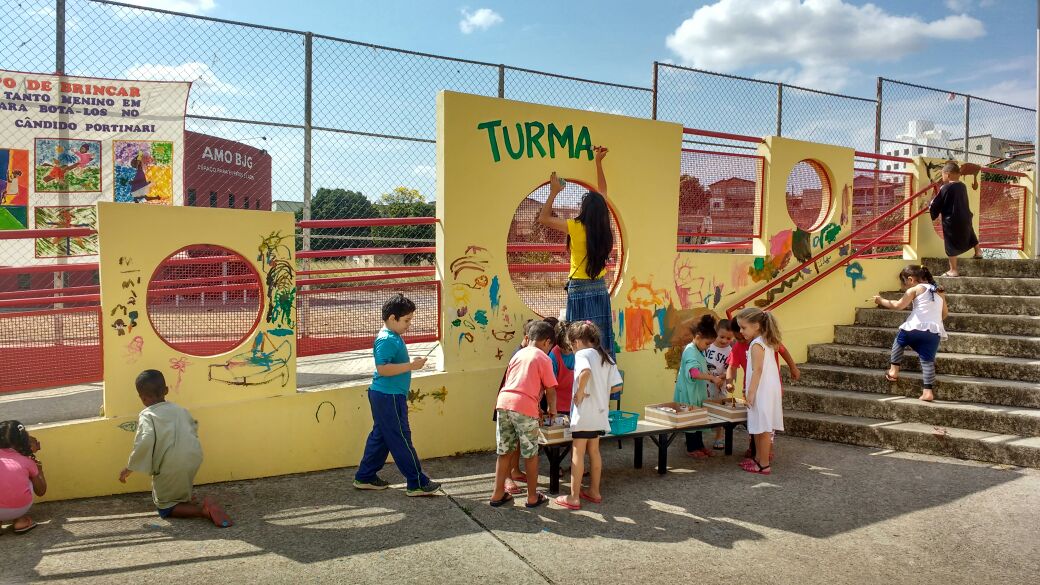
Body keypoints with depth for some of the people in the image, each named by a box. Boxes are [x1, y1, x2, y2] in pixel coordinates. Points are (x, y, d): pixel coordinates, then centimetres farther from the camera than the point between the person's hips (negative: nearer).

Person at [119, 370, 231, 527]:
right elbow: (194, 428, 24)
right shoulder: (180, 409, 14)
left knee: (165, 509, 10)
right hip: (193, 459, 6)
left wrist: (129, 467, -9)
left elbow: (145, 442, -19)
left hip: (170, 468, -6)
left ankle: (202, 510, -11)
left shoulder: (146, 416, -3)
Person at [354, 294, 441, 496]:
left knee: (380, 436, 17)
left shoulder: (393, 337, 13)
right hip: (389, 397, -11)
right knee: (401, 439, -4)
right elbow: (382, 368, -28)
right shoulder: (386, 340, -19)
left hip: (385, 396, 11)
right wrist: (410, 366, -27)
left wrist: (412, 364, 17)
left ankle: (365, 477, 26)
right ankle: (417, 483, 2)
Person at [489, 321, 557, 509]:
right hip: (525, 407, -5)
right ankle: (533, 497, 19)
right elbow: (550, 390, 3)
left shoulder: (518, 355, 23)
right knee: (530, 454, 9)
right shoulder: (543, 359, 5)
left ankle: (498, 494, 21)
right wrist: (552, 409, 22)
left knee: (504, 451, 16)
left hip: (503, 402, 5)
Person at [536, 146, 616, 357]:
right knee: (602, 339, 9)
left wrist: (554, 192, 4)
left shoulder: (575, 228, -14)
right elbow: (602, 194, 12)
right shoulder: (604, 228, -1)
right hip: (600, 290, 5)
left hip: (579, 290, -5)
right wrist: (598, 163, 19)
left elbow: (543, 218, -3)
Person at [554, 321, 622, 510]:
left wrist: (580, 391, -23)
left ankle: (574, 498, 4)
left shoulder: (582, 354, -13)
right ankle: (594, 491, 27)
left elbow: (585, 371, -35)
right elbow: (615, 385, 8)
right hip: (600, 412, 8)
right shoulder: (605, 357, 10)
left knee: (577, 454, -1)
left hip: (584, 412, -8)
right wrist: (601, 394, 13)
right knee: (594, 452, 18)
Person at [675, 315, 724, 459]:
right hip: (689, 392, -10)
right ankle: (691, 448, 11)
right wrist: (712, 378, -36)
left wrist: (714, 377, 7)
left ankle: (699, 445, 28)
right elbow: (694, 372, -34)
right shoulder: (690, 350, -20)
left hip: (698, 391, 10)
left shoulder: (700, 351, 10)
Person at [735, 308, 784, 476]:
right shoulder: (767, 343, 14)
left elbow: (757, 370, -21)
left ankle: (764, 465, 1)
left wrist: (751, 392, -20)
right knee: (759, 428, 17)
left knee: (762, 428, -4)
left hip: (762, 392, -10)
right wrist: (749, 390, 22)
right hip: (769, 390, 10)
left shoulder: (757, 344, -15)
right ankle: (758, 457, 27)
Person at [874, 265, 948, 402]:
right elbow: (945, 313, 23)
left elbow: (899, 305, -5)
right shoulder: (939, 291, 20)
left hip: (916, 327, -4)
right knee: (927, 360, 5)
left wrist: (882, 301, 7)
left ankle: (894, 371, 21)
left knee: (899, 341, 24)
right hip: (935, 331, 4)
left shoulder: (915, 289, 2)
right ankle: (927, 391, -4)